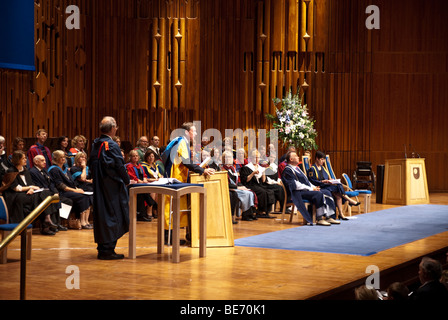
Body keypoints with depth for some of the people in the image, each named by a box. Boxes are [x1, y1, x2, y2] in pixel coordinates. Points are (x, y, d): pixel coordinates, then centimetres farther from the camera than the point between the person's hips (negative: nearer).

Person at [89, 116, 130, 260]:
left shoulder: (95, 144, 7)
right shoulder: (112, 145, -17)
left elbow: (91, 164, 14)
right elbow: (119, 167, -15)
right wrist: (127, 180, -1)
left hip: (99, 187, 8)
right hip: (112, 187, -8)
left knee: (101, 214, 12)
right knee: (112, 215, -2)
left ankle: (102, 248, 17)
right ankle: (108, 249, -2)